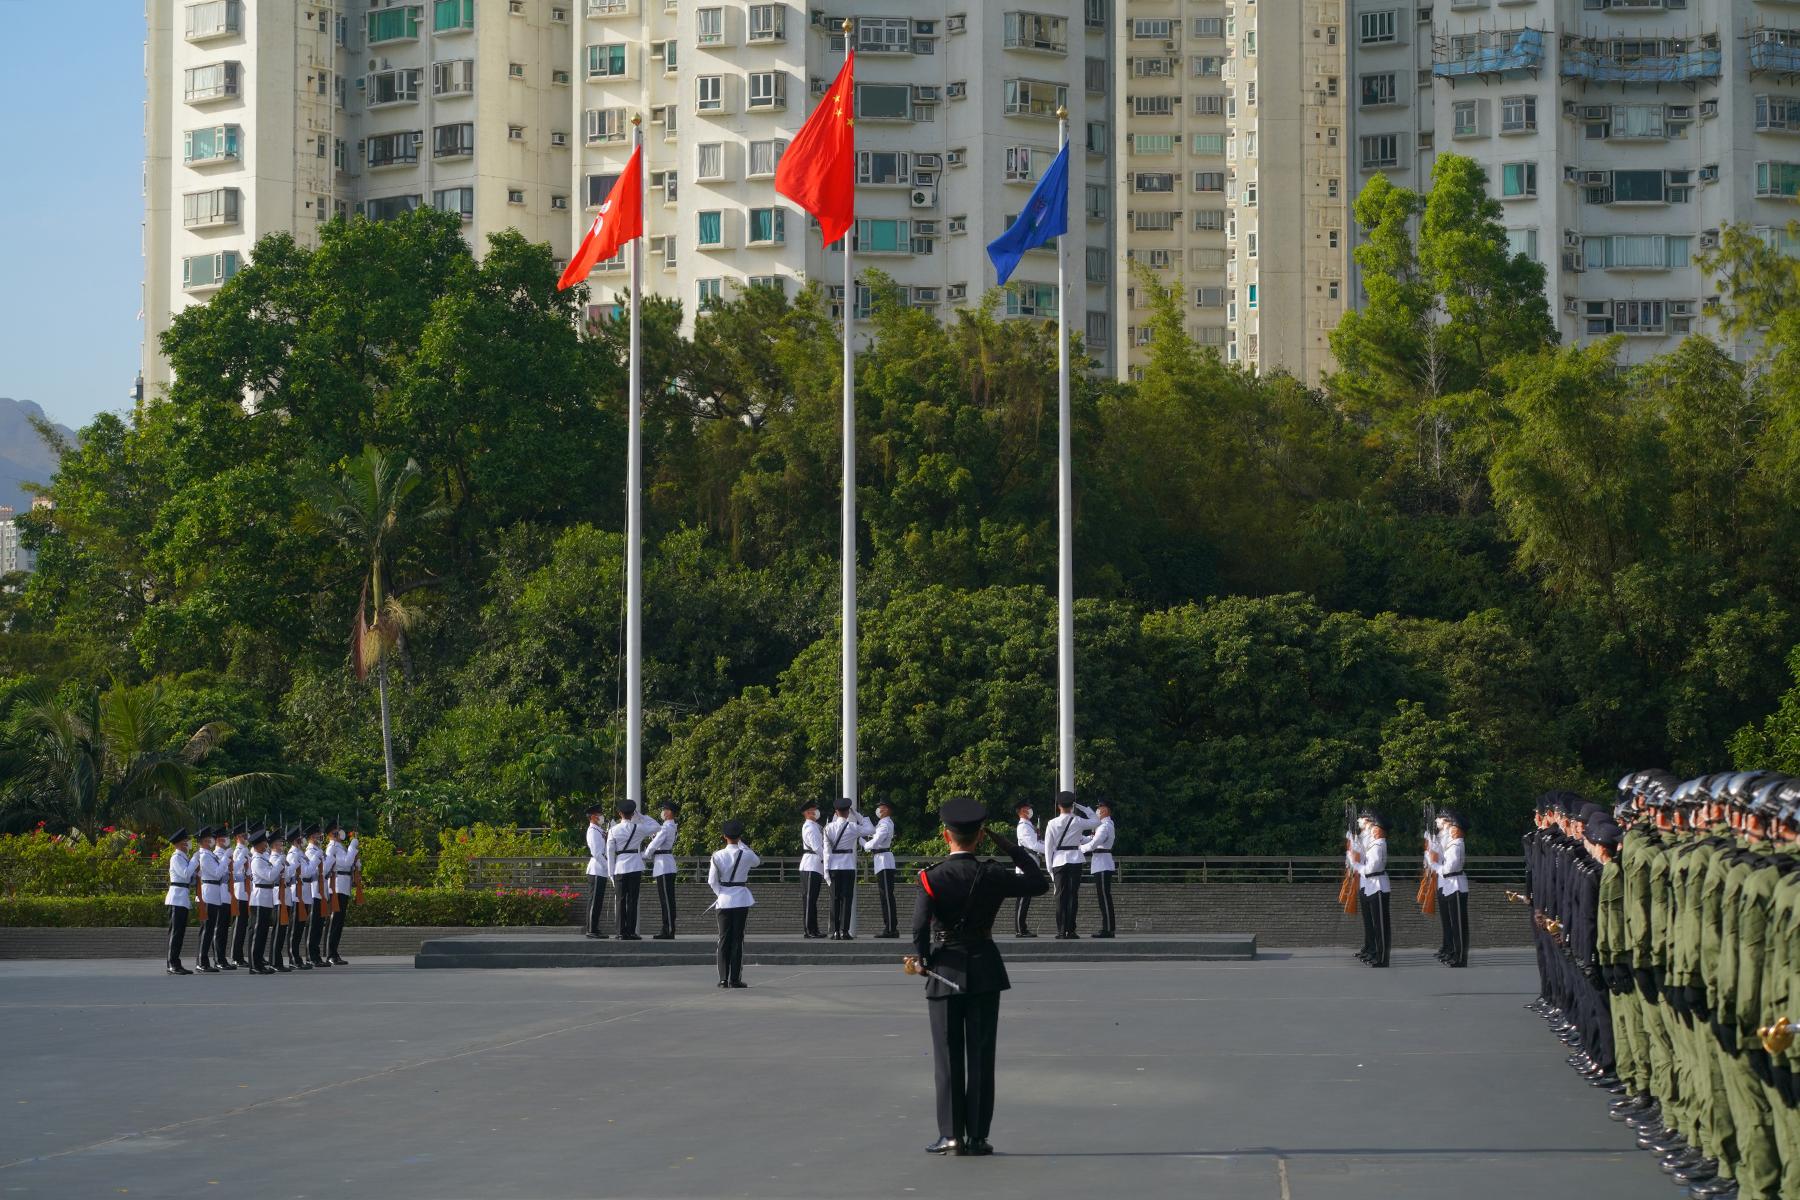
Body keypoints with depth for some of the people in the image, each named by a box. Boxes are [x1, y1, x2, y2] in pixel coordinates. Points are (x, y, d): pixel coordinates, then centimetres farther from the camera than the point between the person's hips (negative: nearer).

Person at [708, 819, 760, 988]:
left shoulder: (717, 856, -4)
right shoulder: (746, 855, -8)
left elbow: (712, 881, -1)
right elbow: (757, 862, 15)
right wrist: (741, 844, 13)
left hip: (723, 900, 1)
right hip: (741, 899, -1)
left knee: (724, 939, 7)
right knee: (737, 939, 1)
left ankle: (723, 979, 3)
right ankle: (735, 979, -1)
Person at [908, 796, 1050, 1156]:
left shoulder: (931, 877, -10)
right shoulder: (992, 875, -5)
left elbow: (920, 927, -19)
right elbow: (1039, 883, 8)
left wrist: (921, 958, -2)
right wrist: (1012, 849, 10)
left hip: (944, 972, -1)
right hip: (985, 973, 1)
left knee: (948, 1056, 6)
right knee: (981, 1056, 6)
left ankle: (951, 1135, 3)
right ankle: (978, 1136, 6)